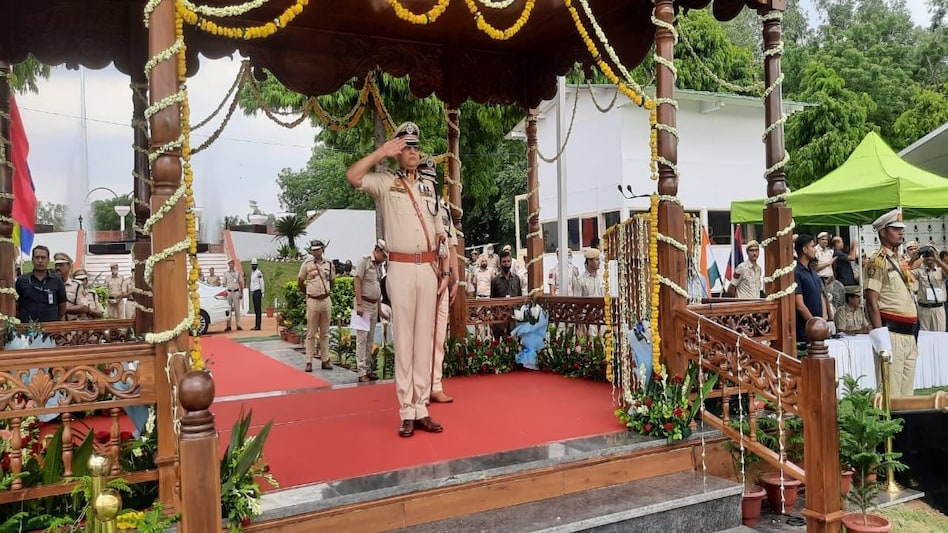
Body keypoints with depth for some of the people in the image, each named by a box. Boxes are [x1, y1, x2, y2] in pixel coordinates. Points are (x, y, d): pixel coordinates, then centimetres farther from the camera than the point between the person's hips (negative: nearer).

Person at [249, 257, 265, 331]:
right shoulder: (252, 273, 18)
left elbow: (262, 283, -12)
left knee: (258, 309, -8)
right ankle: (256, 325, 12)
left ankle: (258, 326, -9)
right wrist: (251, 293, 19)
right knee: (255, 309, 10)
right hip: (253, 292, 9)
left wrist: (262, 293, -13)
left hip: (257, 292, -9)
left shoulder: (258, 273, -11)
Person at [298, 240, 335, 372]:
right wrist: (309, 292, 10)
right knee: (311, 333, 1)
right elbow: (300, 283, 6)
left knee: (325, 333, 9)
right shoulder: (306, 264, -1)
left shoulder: (329, 264, 6)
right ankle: (309, 362, 5)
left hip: (326, 301, 3)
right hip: (312, 301, -3)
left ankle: (325, 360, 14)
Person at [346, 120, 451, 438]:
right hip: (401, 268, -4)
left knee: (425, 338, 5)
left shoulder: (429, 186, 17)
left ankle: (421, 409, 12)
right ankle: (406, 413, 4)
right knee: (403, 339, -2)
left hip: (429, 268, 4)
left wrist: (446, 271, 8)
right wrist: (382, 152, -10)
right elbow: (352, 176, -17)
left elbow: (439, 233, 15)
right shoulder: (385, 182, 4)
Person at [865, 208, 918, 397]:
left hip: (909, 334, 9)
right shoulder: (878, 262, -9)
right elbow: (872, 302, -15)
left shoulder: (901, 261, 17)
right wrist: (881, 337, -20)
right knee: (890, 392, -7)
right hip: (891, 333, -8)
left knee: (907, 391, 12)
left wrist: (914, 335, 19)